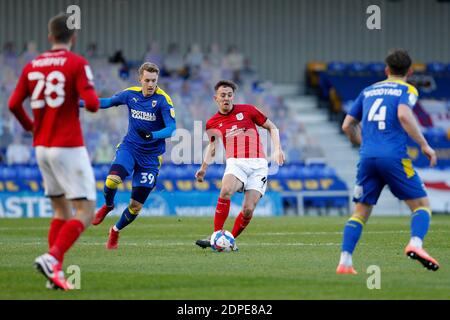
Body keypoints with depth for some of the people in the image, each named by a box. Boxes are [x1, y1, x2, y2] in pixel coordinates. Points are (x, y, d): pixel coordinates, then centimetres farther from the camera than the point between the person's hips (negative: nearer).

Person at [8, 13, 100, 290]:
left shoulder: (32, 66, 8)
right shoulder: (77, 64, -9)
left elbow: (14, 103, 9)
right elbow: (92, 103, -17)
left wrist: (29, 126, 27)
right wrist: (96, 101, 6)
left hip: (41, 147, 7)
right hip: (69, 147, -7)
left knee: (62, 211, 16)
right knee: (86, 211, -5)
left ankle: (56, 272, 8)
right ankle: (52, 258, -22)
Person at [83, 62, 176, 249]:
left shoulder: (163, 100, -13)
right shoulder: (131, 94, -1)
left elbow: (171, 129, -19)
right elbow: (107, 102, 16)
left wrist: (153, 135, -38)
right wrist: (78, 103, 11)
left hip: (151, 156, -2)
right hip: (129, 148, 2)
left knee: (136, 206, 0)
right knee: (112, 180, -28)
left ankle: (115, 231, 30)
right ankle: (108, 206, 6)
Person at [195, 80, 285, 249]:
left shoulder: (247, 110, 5)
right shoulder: (213, 123, 10)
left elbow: (272, 127, 14)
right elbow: (212, 146, 25)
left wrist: (277, 149, 0)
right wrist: (203, 168, 11)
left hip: (258, 164, 0)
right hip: (235, 163, 0)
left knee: (248, 210, -12)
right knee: (225, 192, -32)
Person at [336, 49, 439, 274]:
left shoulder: (368, 91, 22)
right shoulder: (407, 90, 6)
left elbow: (347, 125, 23)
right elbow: (404, 115, -15)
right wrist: (424, 145, -10)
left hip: (367, 158, 4)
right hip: (394, 157, -4)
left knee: (361, 212, 10)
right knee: (422, 204, 4)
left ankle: (344, 262, -3)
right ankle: (415, 243, -22)